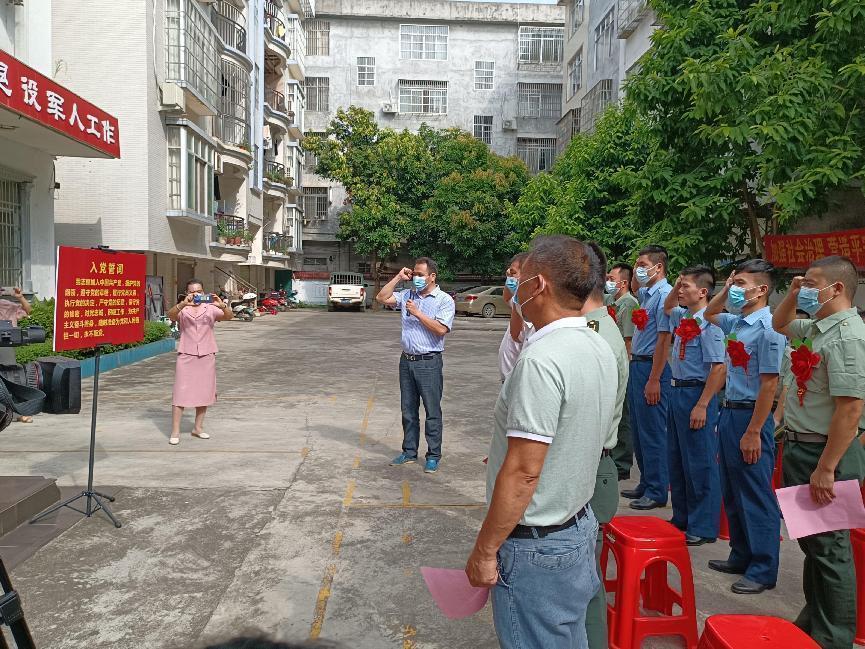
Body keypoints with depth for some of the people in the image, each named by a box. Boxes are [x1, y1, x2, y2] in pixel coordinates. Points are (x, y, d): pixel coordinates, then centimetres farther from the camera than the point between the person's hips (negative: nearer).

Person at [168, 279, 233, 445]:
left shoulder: (210, 309, 2)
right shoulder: (182, 310, 0)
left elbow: (229, 316, -13)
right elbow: (170, 315, -22)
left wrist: (222, 305, -34)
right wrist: (183, 304, -41)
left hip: (207, 356, 2)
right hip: (186, 356, -2)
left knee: (204, 393, 9)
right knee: (181, 393, -2)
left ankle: (198, 428, 23)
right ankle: (175, 432, 3)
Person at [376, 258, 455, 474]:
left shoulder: (445, 300, -6)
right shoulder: (408, 295, 10)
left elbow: (441, 329, -18)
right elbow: (381, 298, 7)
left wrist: (417, 313, -14)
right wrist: (398, 278, 3)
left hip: (429, 363, -6)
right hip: (407, 360, 6)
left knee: (432, 412, 2)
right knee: (408, 410, 13)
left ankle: (433, 456, 13)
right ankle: (409, 452, 25)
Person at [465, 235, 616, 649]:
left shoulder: (542, 359, -26)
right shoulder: (599, 349, 3)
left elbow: (524, 472, -26)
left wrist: (484, 551, -16)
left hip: (536, 544, -9)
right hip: (580, 524, 9)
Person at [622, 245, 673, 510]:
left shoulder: (664, 295, -14)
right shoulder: (645, 293, 13)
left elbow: (664, 339, -19)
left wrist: (654, 380, -21)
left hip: (652, 367, -10)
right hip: (637, 364, 10)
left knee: (653, 432, -1)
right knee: (639, 430, 15)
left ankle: (656, 491, 9)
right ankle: (646, 483, 27)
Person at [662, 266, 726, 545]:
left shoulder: (708, 324, -17)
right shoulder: (682, 317, 8)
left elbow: (718, 368, -21)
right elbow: (667, 308, 32)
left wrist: (702, 406, -22)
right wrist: (675, 288, 13)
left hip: (696, 394, -9)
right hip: (677, 391, 9)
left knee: (699, 464, 1)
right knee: (677, 461, 16)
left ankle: (703, 527, 13)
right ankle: (682, 519, 29)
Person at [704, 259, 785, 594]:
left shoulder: (767, 328, -17)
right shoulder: (736, 323, 8)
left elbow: (769, 383, -20)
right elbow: (709, 315, 30)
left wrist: (753, 432, -20)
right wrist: (725, 292, 12)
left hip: (751, 417, -9)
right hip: (729, 412, 9)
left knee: (756, 496, 2)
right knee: (732, 493, 17)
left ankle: (763, 570, 14)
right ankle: (741, 557, 31)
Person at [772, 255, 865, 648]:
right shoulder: (817, 328, 9)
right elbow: (779, 325, 31)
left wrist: (826, 469, -25)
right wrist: (791, 296, 12)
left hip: (825, 453, -10)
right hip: (801, 447, 10)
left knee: (828, 548, 3)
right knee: (811, 542, 19)